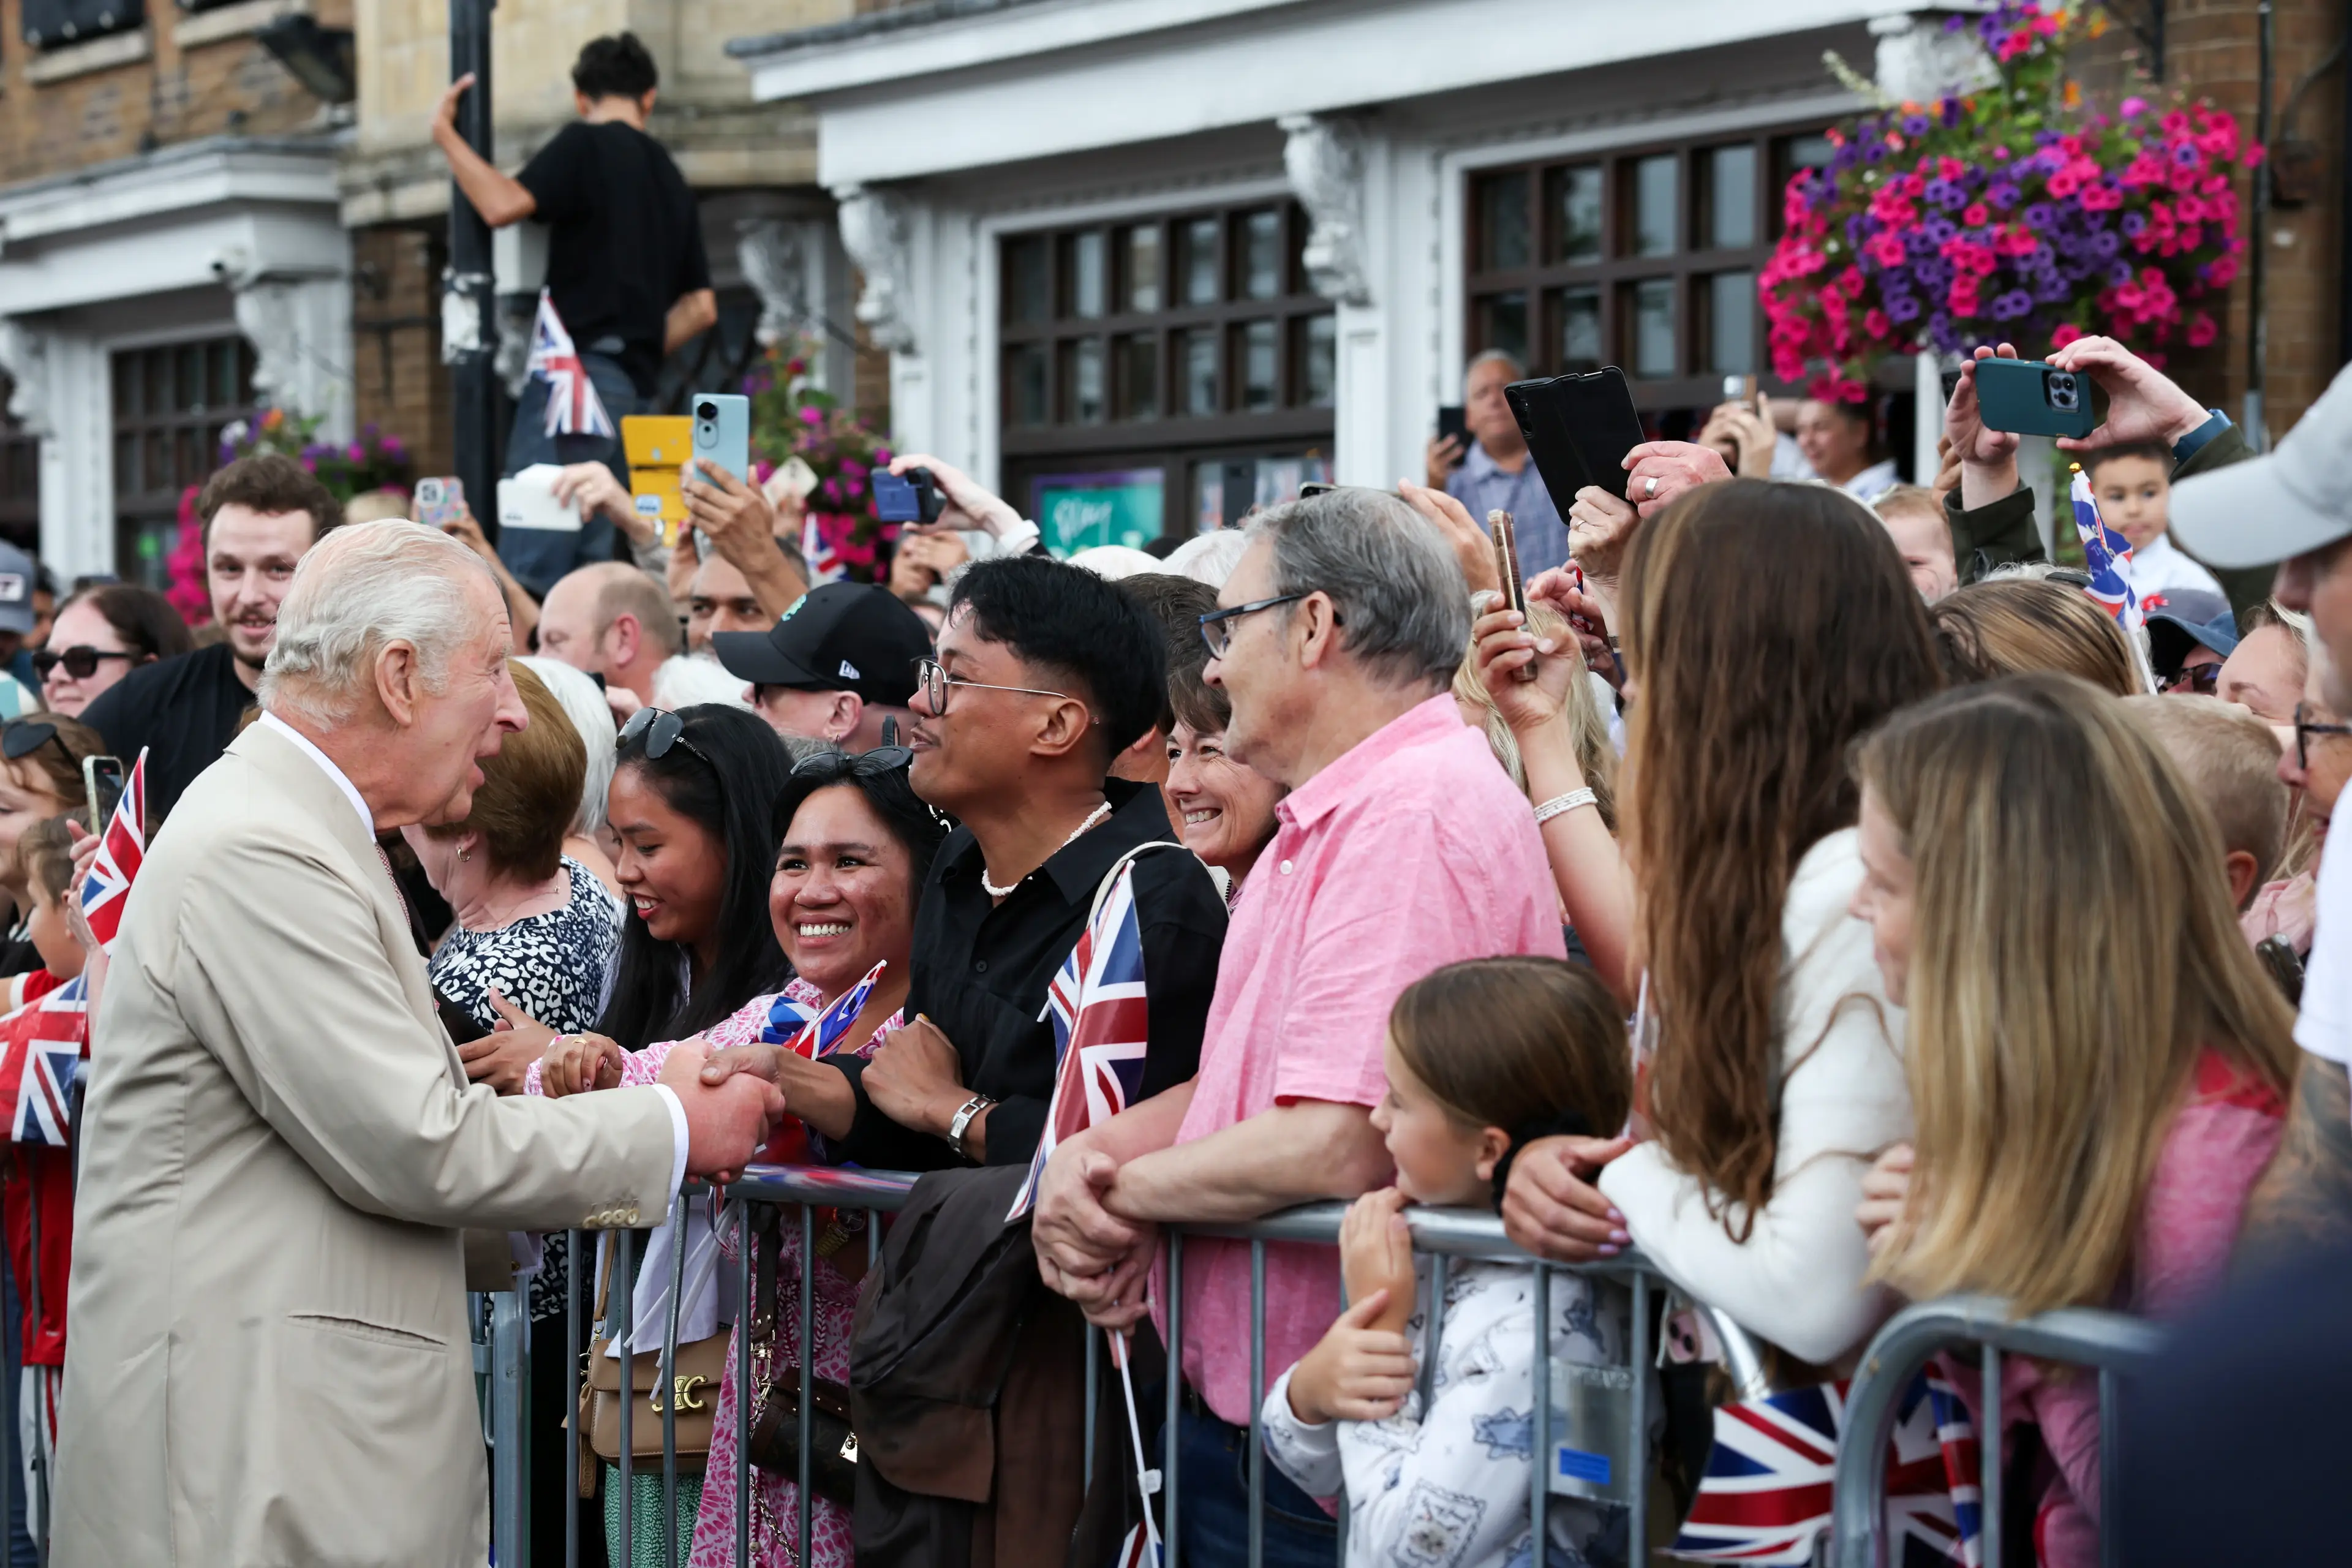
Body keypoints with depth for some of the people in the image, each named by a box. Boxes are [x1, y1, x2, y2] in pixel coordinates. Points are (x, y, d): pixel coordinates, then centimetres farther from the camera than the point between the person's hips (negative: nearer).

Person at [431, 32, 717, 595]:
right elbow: (700, 306, 20)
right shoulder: (669, 178, 20)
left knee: (529, 556, -15)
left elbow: (503, 205, -15)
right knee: (589, 554, 8)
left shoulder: (586, 146, -2)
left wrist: (446, 135, -3)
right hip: (635, 386, 8)